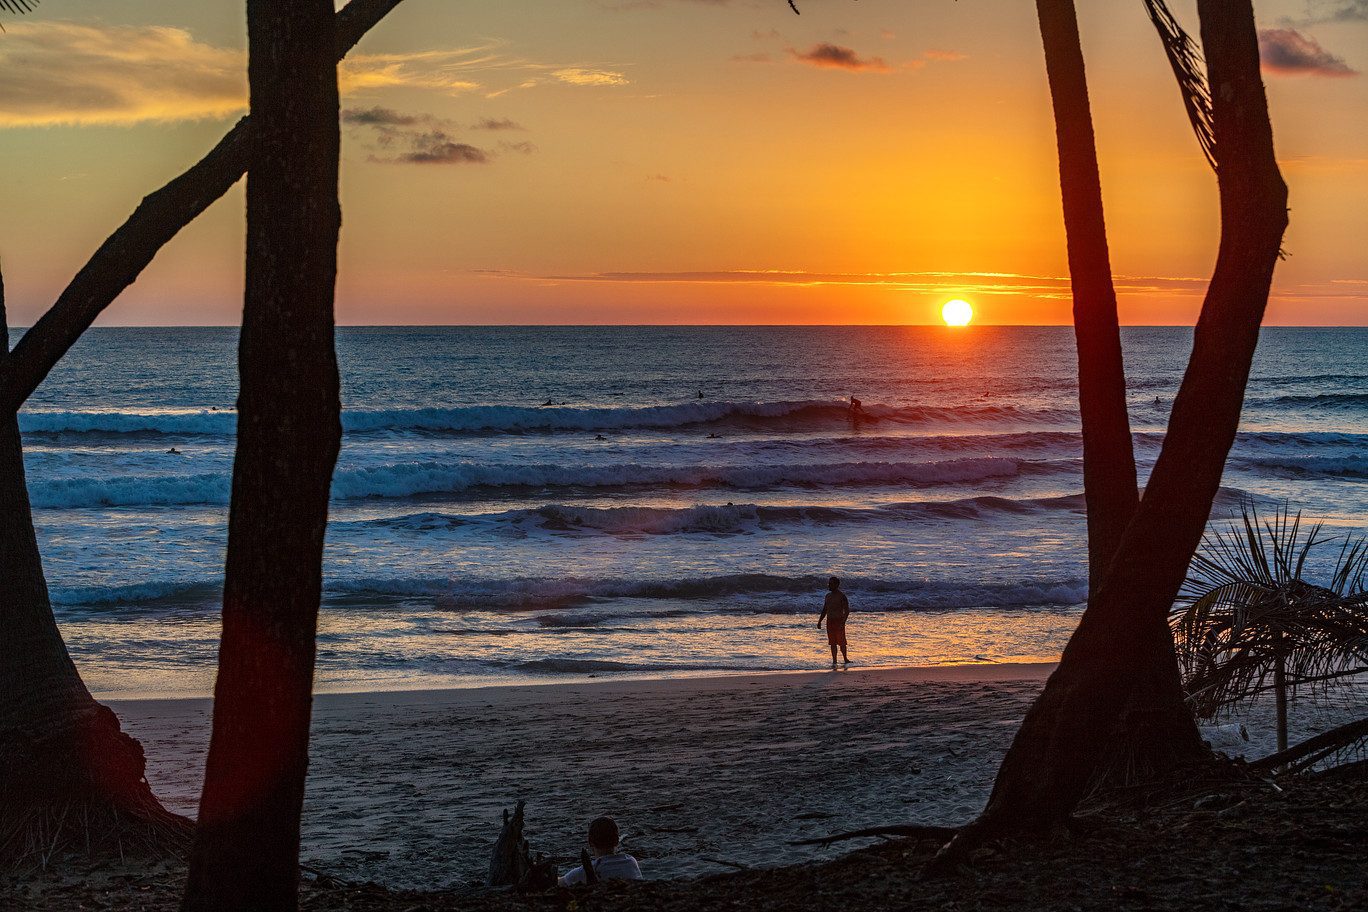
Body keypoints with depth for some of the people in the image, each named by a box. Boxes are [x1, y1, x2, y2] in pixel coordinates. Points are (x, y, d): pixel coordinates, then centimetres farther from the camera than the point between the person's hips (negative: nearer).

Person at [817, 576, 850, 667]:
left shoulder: (842, 596, -8)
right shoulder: (828, 596, 13)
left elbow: (847, 610, -11)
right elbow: (824, 610, 20)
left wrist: (843, 622, -20)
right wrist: (819, 621, 14)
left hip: (839, 621, -6)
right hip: (830, 621, 6)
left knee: (841, 642, -8)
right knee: (832, 643, 6)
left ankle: (845, 659, 2)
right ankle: (834, 661, 8)